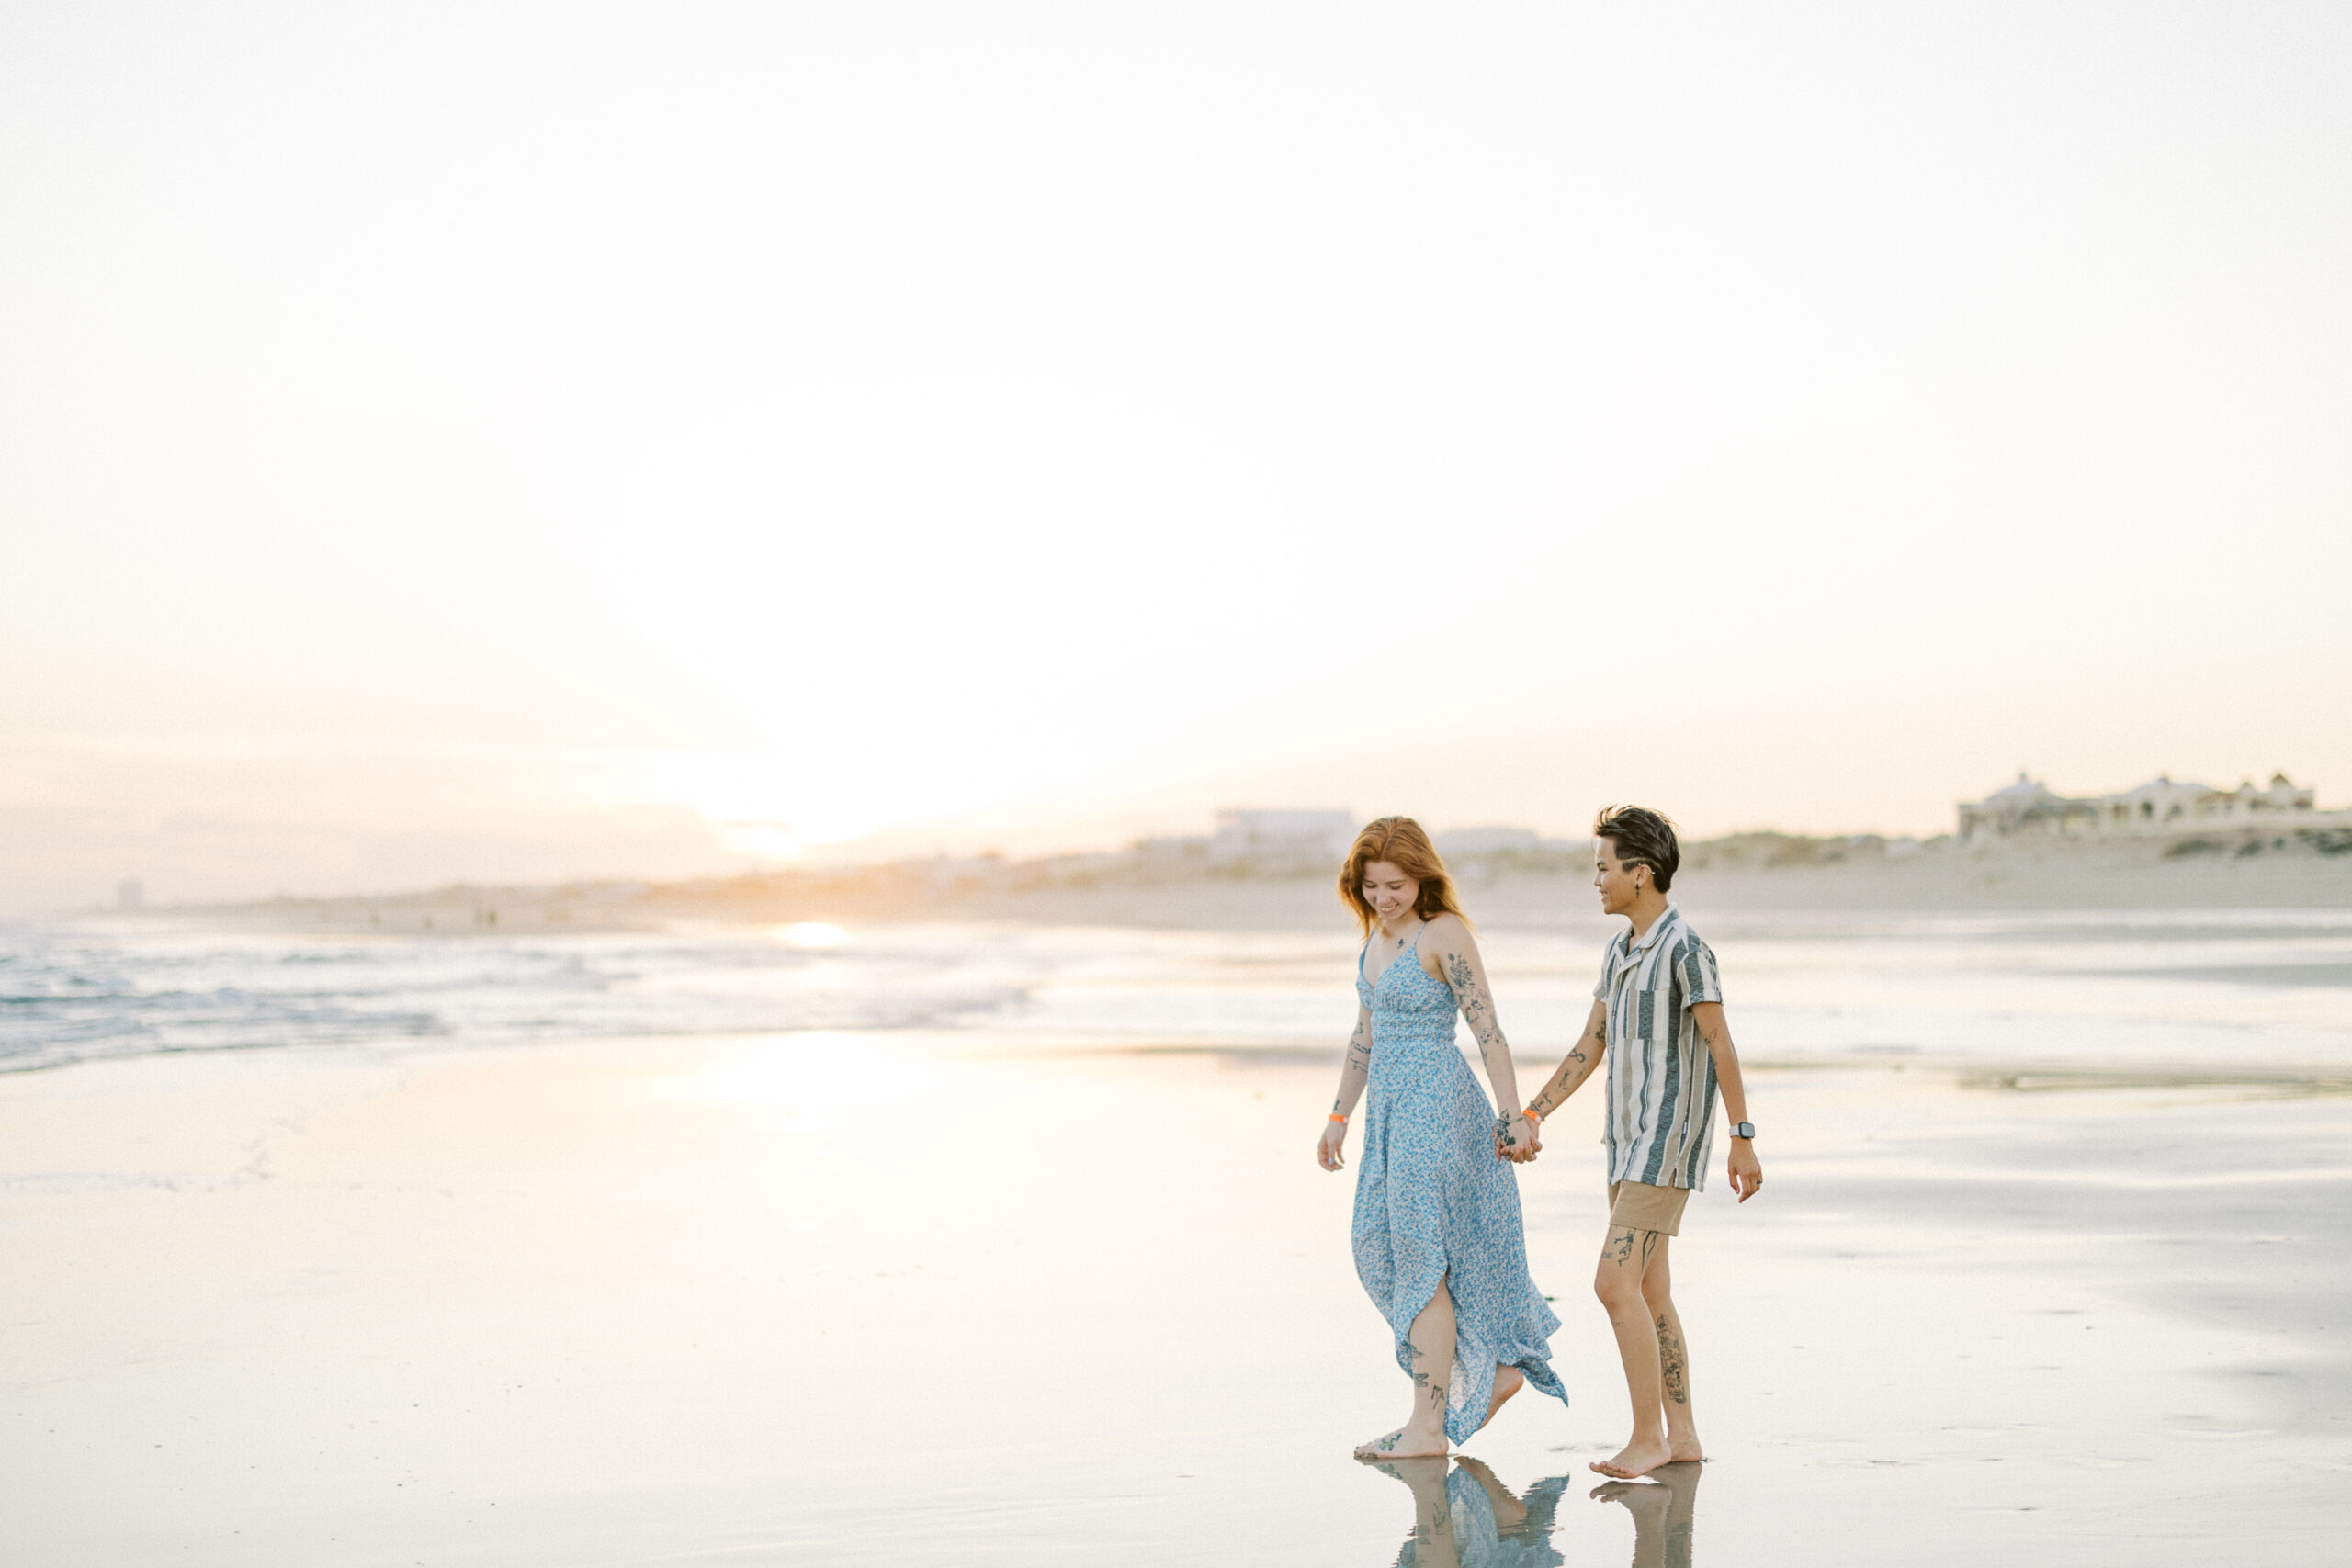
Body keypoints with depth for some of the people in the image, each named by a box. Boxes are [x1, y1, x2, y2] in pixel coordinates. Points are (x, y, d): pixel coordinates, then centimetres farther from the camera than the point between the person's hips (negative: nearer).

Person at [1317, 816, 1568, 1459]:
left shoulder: (1445, 934, -13)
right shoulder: (1378, 935, 12)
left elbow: (1488, 1030, -15)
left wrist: (1513, 1115, -18)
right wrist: (1339, 1116, 21)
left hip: (1437, 1105, -9)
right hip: (1391, 1111, 9)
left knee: (1420, 1256, -6)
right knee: (1380, 1247, 11)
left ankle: (1427, 1427, 1)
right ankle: (1499, 1367, 22)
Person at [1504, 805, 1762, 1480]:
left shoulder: (1686, 948, -15)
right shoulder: (1623, 949, 13)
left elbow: (1722, 1048, -16)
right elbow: (1589, 1047, 16)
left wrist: (1743, 1141, -16)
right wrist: (1531, 1118, 13)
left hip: (1668, 1143, -9)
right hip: (1630, 1140, 9)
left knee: (1615, 1283, -14)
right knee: (1648, 1291, 10)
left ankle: (1647, 1434, -6)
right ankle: (1681, 1436, 16)